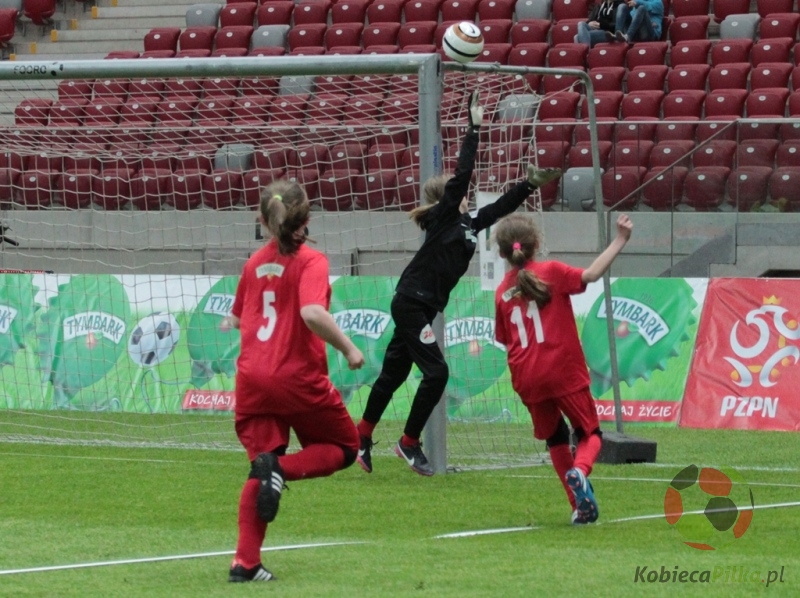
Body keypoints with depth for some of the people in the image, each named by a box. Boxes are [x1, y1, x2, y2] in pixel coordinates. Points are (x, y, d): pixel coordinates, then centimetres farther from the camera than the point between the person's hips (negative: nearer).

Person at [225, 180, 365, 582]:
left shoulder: (255, 263, 8)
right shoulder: (310, 261, -9)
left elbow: (238, 317, 19)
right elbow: (312, 312, -25)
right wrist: (348, 349, -14)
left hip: (252, 378, 5)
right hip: (298, 378, -5)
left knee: (260, 465, 12)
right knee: (344, 447, 15)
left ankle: (246, 562, 1)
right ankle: (282, 468, -14)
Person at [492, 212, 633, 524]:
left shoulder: (502, 292, 10)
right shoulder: (551, 272, -3)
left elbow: (506, 341, 14)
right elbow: (591, 275, -19)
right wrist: (620, 240, -16)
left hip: (526, 379, 4)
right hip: (563, 370, -4)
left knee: (555, 438, 22)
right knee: (590, 434, 10)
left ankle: (580, 507, 15)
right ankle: (579, 471, -24)